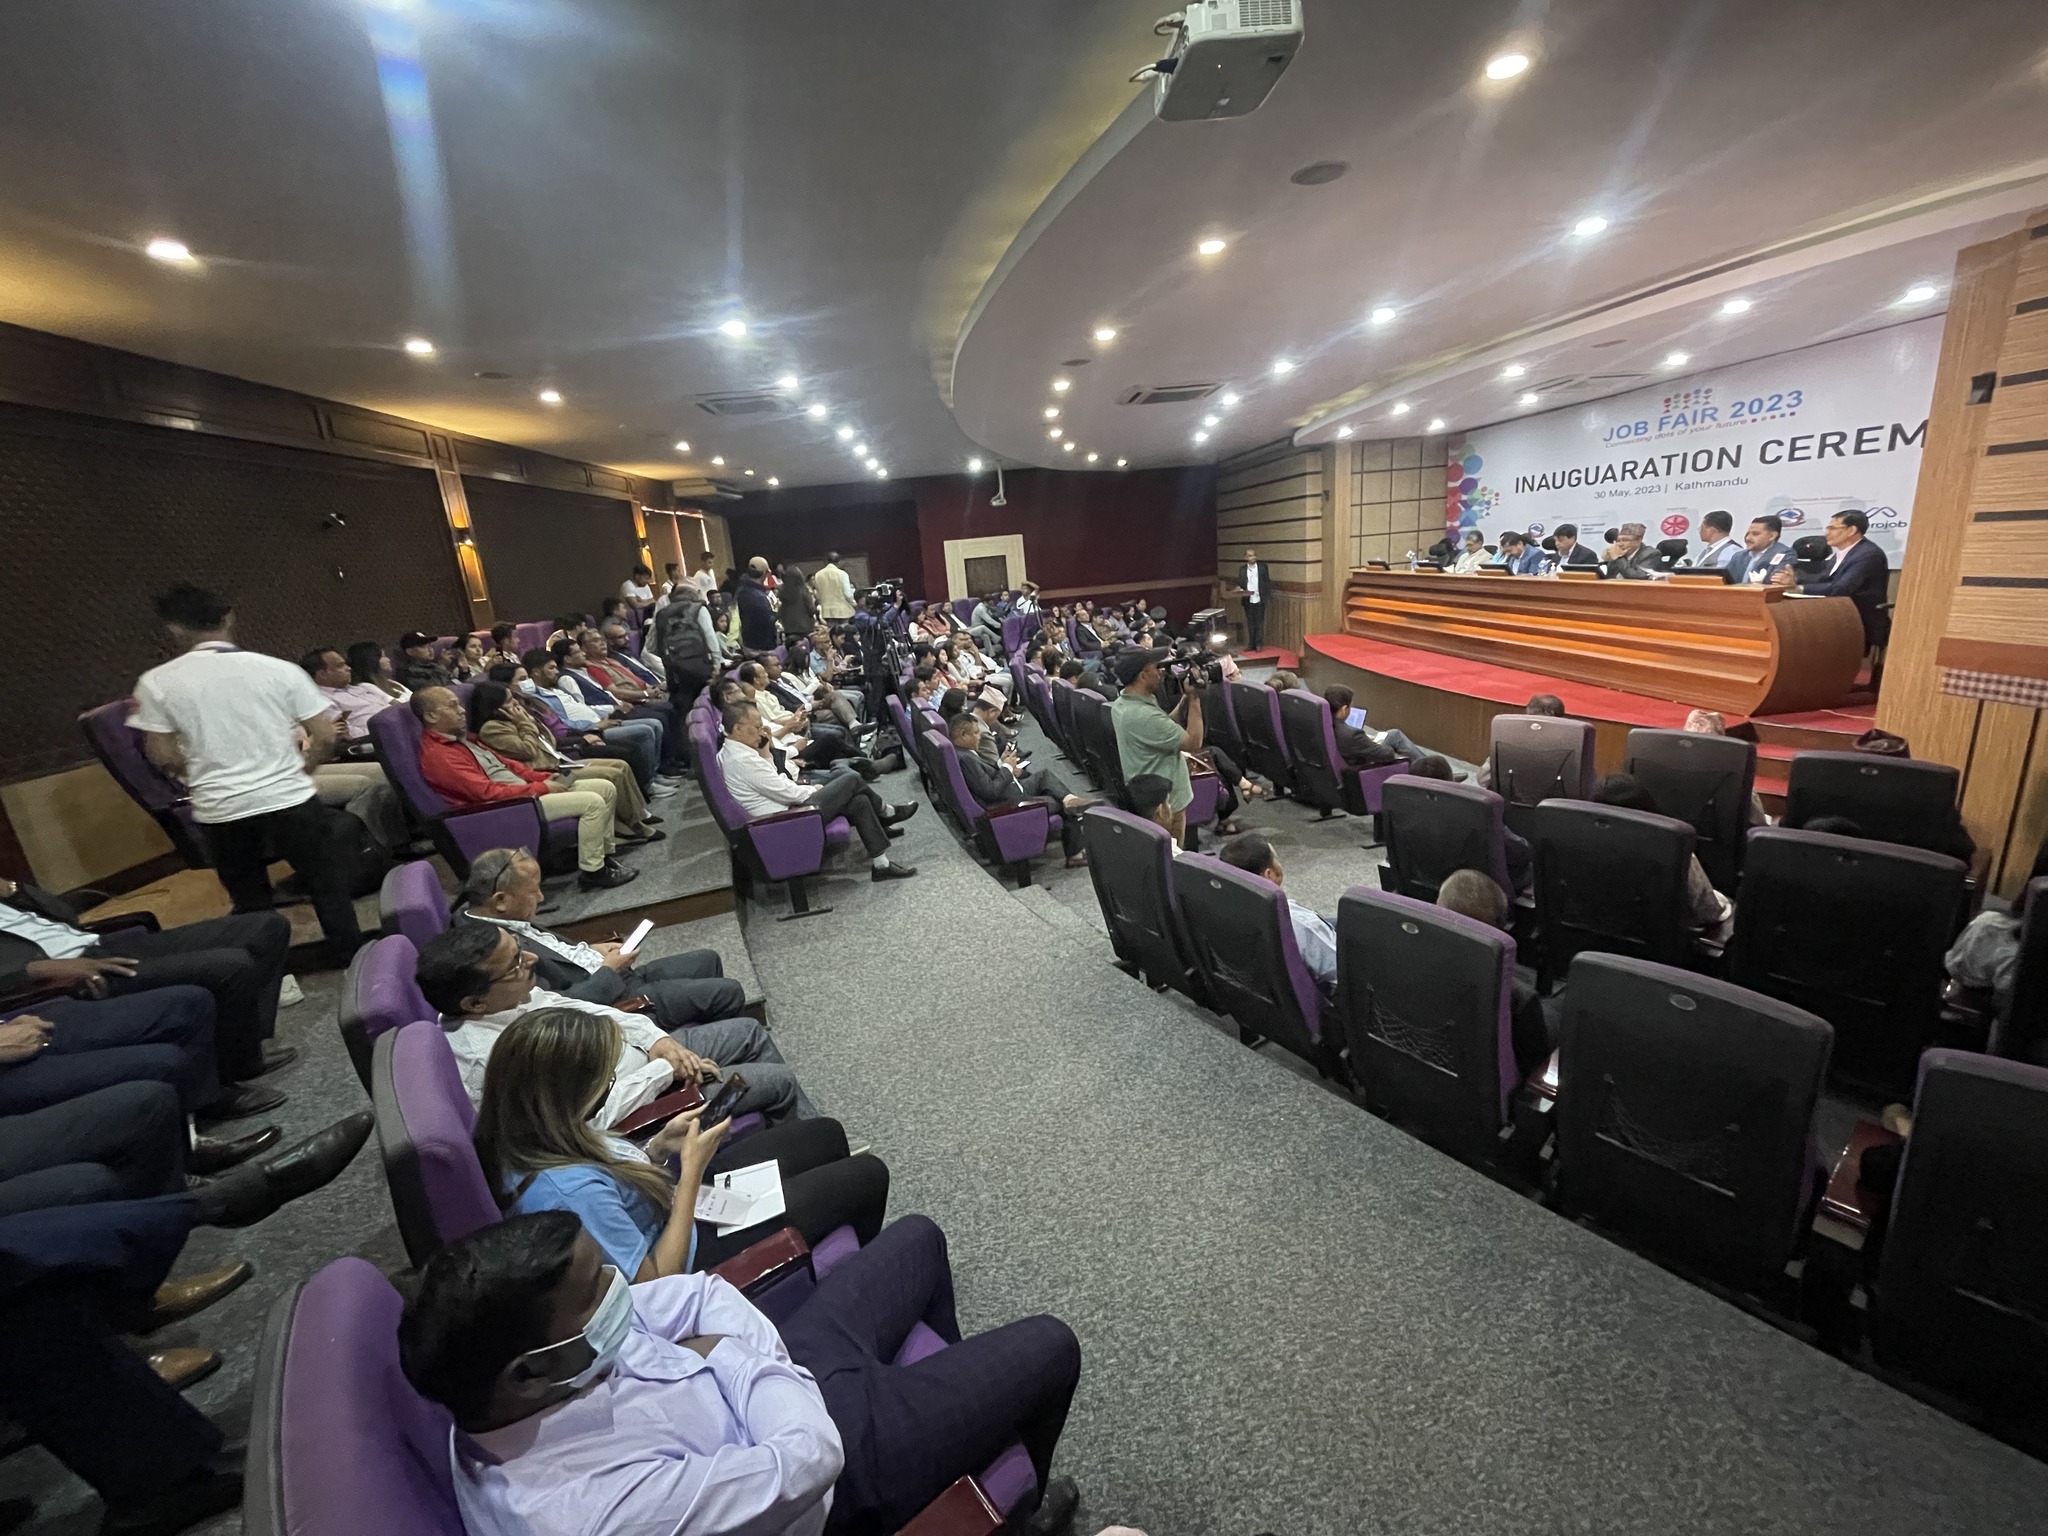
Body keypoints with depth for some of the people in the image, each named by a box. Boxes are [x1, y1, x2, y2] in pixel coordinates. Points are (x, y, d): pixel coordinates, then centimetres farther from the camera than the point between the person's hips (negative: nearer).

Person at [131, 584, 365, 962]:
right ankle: (349, 957, 20)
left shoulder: (156, 683, -4)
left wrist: (201, 775, 20)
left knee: (250, 901, 19)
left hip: (220, 811, 1)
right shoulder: (279, 670, -6)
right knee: (328, 885, 13)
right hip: (290, 800, -1)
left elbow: (162, 755, 0)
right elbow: (325, 737, -5)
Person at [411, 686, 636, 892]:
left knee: (605, 788, 2)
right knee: (592, 802, -22)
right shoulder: (436, 755, -14)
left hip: (524, 790, 10)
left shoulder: (461, 738, 17)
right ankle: (592, 872, -11)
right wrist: (541, 788, -16)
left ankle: (604, 855, 9)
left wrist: (543, 777, 6)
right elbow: (487, 792, -20)